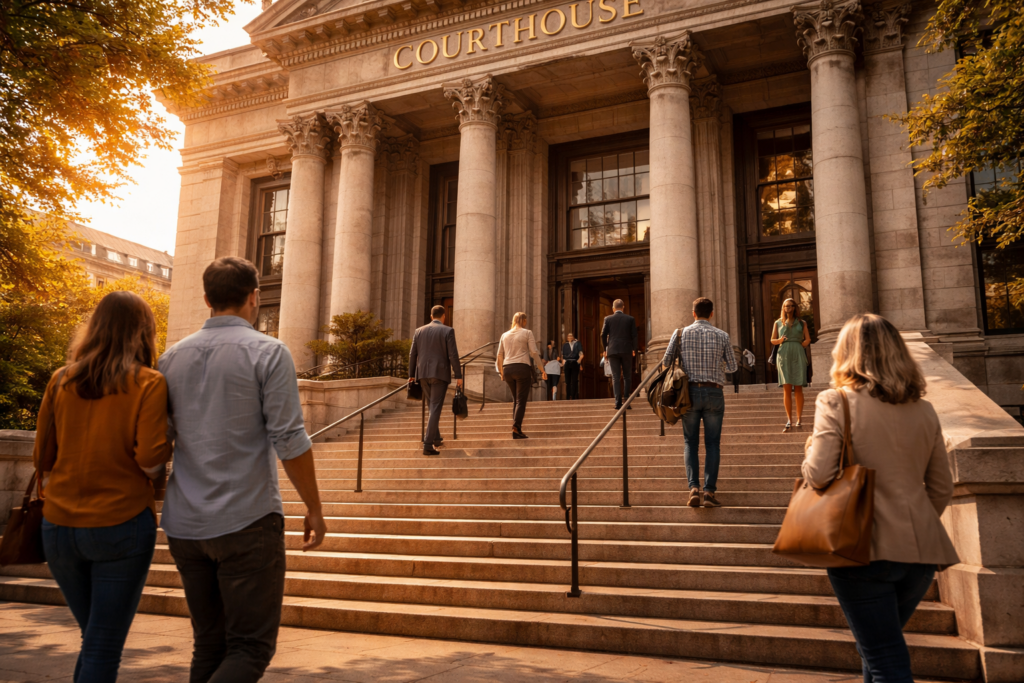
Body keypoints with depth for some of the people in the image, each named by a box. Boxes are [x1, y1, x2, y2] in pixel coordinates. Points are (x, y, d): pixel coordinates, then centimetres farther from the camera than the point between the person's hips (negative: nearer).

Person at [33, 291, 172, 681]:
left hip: (59, 527, 5)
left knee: (96, 639, 22)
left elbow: (42, 458, 7)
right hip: (121, 525, -5)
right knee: (104, 651, 5)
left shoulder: (61, 380, 4)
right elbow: (150, 460, -17)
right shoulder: (148, 383, -9)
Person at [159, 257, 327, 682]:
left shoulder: (173, 357, 9)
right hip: (246, 520, -6)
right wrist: (314, 509, -4)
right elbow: (289, 440, -13)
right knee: (251, 647, 2)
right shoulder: (267, 352, -8)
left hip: (185, 525, 6)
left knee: (209, 644, 16)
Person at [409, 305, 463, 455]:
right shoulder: (448, 331, -4)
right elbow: (453, 355, -10)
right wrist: (458, 375, -5)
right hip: (440, 374, -5)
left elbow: (412, 354, 8)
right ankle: (428, 445, -12)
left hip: (423, 374, 5)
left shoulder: (419, 331, 9)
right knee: (435, 409, -5)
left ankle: (436, 438, 28)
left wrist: (411, 375, 16)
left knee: (433, 406, 21)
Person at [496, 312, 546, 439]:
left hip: (507, 369, 5)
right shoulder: (527, 333, 3)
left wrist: (502, 373, 25)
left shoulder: (505, 335, 16)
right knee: (521, 400, -6)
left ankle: (516, 427, 11)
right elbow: (534, 353, -4)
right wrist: (542, 370, 0)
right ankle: (516, 428, -17)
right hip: (522, 367, -5)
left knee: (515, 399, 16)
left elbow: (499, 356, 16)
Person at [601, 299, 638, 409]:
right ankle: (626, 399, 1)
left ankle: (618, 402, -5)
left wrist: (605, 349, 14)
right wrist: (634, 349, 14)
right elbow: (634, 335, 1)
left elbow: (603, 335, 1)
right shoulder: (630, 319, 2)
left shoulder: (608, 319, 2)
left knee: (616, 377, 1)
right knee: (627, 376, 10)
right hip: (626, 350, 0)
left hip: (613, 350, 0)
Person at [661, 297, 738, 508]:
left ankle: (694, 487, -5)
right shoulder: (722, 336, 1)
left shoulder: (680, 334, 0)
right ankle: (709, 492, -1)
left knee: (690, 442, 9)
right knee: (712, 443, 5)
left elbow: (666, 363, 1)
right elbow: (732, 367, 9)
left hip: (690, 392, 0)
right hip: (714, 392, 0)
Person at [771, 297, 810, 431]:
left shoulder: (801, 323, 14)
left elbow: (808, 339, 10)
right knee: (787, 388, -7)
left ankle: (799, 419, 2)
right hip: (784, 355, 0)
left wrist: (801, 346, -6)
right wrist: (780, 340, -7)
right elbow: (773, 340, 13)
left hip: (798, 355, 0)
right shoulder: (778, 323, 15)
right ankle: (789, 420, -8)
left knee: (798, 388, -2)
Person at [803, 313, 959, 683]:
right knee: (879, 643, 25)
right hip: (921, 550, 6)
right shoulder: (923, 410, 6)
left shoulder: (836, 402, -10)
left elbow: (819, 475, -19)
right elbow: (942, 489, 11)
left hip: (866, 550, -6)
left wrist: (810, 448, 1)